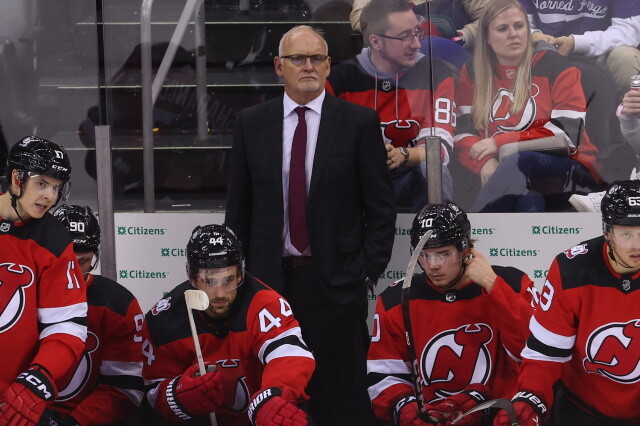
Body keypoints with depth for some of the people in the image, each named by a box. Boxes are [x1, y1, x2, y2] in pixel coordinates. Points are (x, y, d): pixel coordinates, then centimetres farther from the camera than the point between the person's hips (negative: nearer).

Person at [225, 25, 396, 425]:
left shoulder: (361, 122, -1)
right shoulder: (251, 123, 6)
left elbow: (381, 206, 0)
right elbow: (238, 205, 9)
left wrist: (370, 272, -6)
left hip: (336, 277, -2)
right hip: (270, 277, 2)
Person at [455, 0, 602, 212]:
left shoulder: (557, 67, 0)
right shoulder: (473, 72, 10)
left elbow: (568, 133, -10)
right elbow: (464, 132, 2)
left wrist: (502, 142, -16)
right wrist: (487, 162, -20)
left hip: (569, 170, -1)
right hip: (509, 177, 2)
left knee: (520, 161, -37)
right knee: (528, 202, -38)